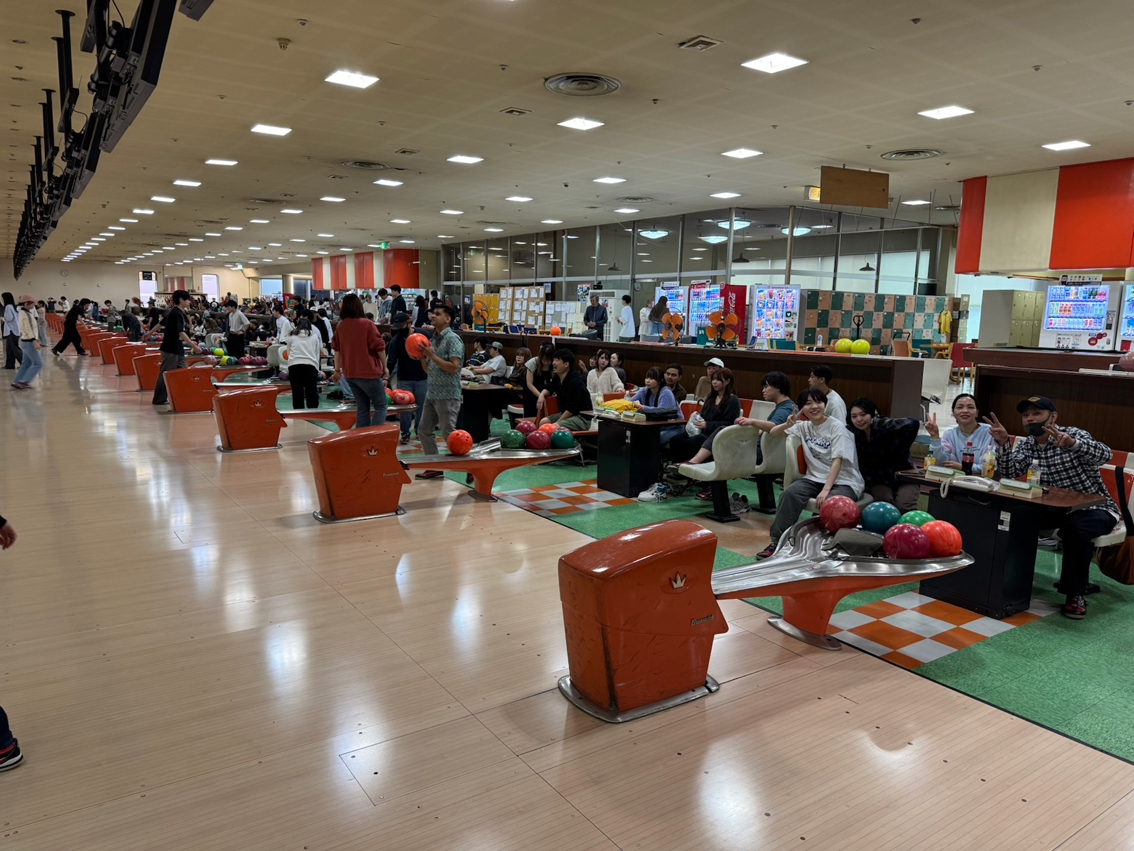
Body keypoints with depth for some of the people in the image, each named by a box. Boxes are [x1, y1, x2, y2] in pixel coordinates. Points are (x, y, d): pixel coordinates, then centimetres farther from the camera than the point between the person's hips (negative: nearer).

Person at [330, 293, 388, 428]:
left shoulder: (340, 326, 6)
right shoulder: (367, 324, -10)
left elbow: (336, 349, 11)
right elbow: (379, 347, -9)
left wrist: (337, 370, 18)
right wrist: (384, 366, 3)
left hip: (349, 374, 6)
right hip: (368, 372, -6)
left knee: (362, 408, 14)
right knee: (381, 405, 2)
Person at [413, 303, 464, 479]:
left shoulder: (453, 339, -10)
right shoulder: (434, 339, 15)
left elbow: (454, 367, -20)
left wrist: (432, 355, -18)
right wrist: (422, 358, 1)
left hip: (447, 395, -9)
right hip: (432, 393, 9)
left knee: (448, 434, -6)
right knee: (424, 430, 11)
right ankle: (434, 468, 21)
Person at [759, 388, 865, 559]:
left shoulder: (837, 426, -6)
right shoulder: (804, 426, 11)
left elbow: (837, 461, -15)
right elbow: (773, 432, 15)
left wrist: (826, 489, -26)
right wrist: (788, 424, -9)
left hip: (843, 481, -4)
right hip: (815, 478, 4)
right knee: (790, 494, -26)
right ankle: (776, 541, -22)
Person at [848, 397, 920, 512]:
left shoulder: (884, 425, -18)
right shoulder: (854, 434, -3)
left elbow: (912, 424, -34)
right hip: (878, 482, 3)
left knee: (903, 506, -26)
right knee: (885, 499, -28)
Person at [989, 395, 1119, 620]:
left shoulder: (1073, 435, -12)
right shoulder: (1026, 445, 4)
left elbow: (1104, 455, -32)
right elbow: (1009, 473, -12)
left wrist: (1072, 444, -52)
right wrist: (1003, 443, -27)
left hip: (1095, 508, -5)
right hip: (1056, 508, 5)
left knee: (1075, 527, -36)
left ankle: (1076, 595, -20)